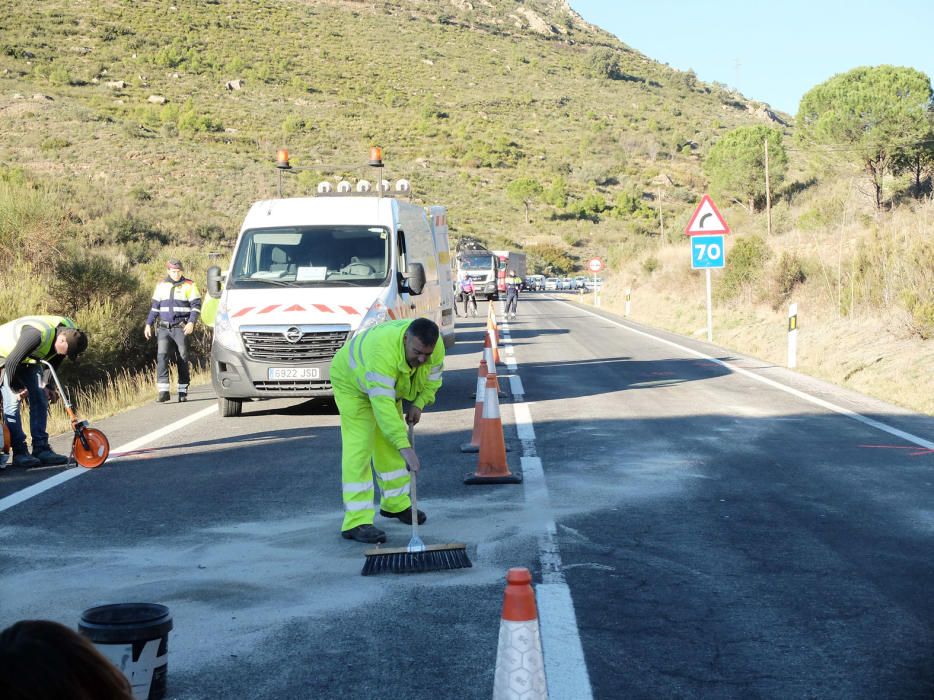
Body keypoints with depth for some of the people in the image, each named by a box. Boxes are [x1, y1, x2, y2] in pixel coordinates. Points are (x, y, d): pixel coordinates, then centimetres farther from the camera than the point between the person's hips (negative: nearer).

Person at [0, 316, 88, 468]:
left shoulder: (71, 333, -17)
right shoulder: (38, 334, -42)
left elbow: (53, 361, 2)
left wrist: (47, 386, -3)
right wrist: (16, 388, -20)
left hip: (29, 359, 7)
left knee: (40, 399, -3)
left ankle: (41, 448, -3)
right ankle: (19, 452, -15)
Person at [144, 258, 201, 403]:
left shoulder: (189, 286, 2)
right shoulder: (161, 286, 12)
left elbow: (196, 305, -3)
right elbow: (155, 307, 18)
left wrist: (191, 322, -16)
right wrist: (148, 324, 12)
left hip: (181, 328, -2)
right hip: (164, 328, 3)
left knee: (183, 359, 2)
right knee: (161, 356, -12)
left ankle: (183, 391, 11)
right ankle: (163, 390, -15)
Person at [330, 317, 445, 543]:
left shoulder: (436, 348, -23)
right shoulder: (384, 351, -45)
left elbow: (432, 381, -2)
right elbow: (383, 405, -49)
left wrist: (418, 404, -17)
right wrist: (405, 446, -52)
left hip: (387, 384, 7)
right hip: (352, 382, -7)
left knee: (390, 444, 13)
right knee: (358, 447, -15)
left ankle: (395, 503, 29)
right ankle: (356, 522, -18)